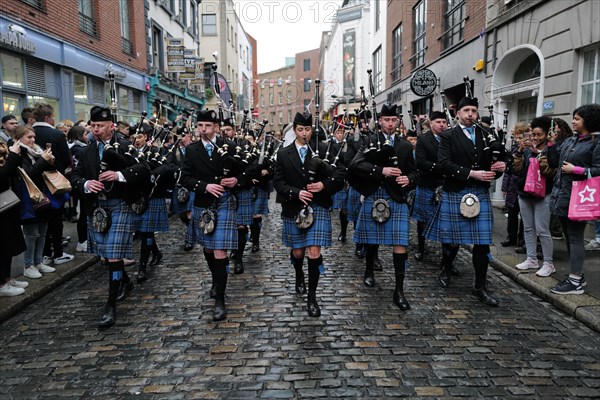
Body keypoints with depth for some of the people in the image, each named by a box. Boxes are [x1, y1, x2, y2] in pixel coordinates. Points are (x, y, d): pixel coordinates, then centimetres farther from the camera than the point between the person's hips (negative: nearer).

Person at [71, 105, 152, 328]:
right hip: (95, 208, 6)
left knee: (114, 254, -8)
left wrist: (120, 174, -25)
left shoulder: (124, 147, -3)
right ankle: (125, 282, 44)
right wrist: (86, 184, -14)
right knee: (106, 252, 18)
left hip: (119, 207, -6)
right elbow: (75, 177, 7)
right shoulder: (86, 152, 10)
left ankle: (111, 305, -2)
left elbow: (143, 169, -12)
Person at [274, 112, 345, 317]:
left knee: (314, 253, -7)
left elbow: (340, 173, -2)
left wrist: (324, 184, -19)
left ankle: (312, 296, 7)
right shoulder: (284, 154, 3)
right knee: (297, 252, 15)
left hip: (318, 208, -1)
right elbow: (278, 182, -2)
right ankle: (299, 276, 48)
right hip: (294, 209, 2)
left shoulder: (324, 149, 0)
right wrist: (296, 193, -17)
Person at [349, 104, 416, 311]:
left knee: (400, 245, -5)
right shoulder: (370, 141, 0)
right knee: (372, 239, 15)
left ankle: (399, 291, 2)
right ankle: (369, 271, 42)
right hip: (373, 197, -1)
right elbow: (355, 165, -14)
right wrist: (381, 170, -22)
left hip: (397, 200, 1)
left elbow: (413, 171, 15)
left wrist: (408, 179, -8)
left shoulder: (406, 145, 9)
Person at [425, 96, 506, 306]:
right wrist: (471, 173, -20)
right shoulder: (449, 136, -1)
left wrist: (500, 166, -9)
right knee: (453, 238, 9)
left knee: (482, 241, 2)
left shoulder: (485, 135, 11)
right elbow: (444, 163, -14)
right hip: (455, 193, -3)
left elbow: (493, 161, 15)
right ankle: (446, 271, 36)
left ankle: (480, 287, 12)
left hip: (480, 193, 3)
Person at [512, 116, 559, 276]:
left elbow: (551, 173, -13)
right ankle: (532, 259, 21)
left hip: (542, 195, -6)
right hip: (524, 194, 6)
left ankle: (548, 263, 5)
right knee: (529, 228, 11)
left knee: (542, 230, -5)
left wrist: (539, 155, -22)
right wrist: (519, 152, -7)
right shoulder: (527, 150, 10)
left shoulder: (551, 150, -5)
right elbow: (517, 169, 3)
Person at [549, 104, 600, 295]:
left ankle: (575, 282, 3)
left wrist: (575, 169, -17)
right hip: (562, 194, 8)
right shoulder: (570, 140, 13)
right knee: (569, 236, 13)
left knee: (575, 238, -3)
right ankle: (577, 274, 25)